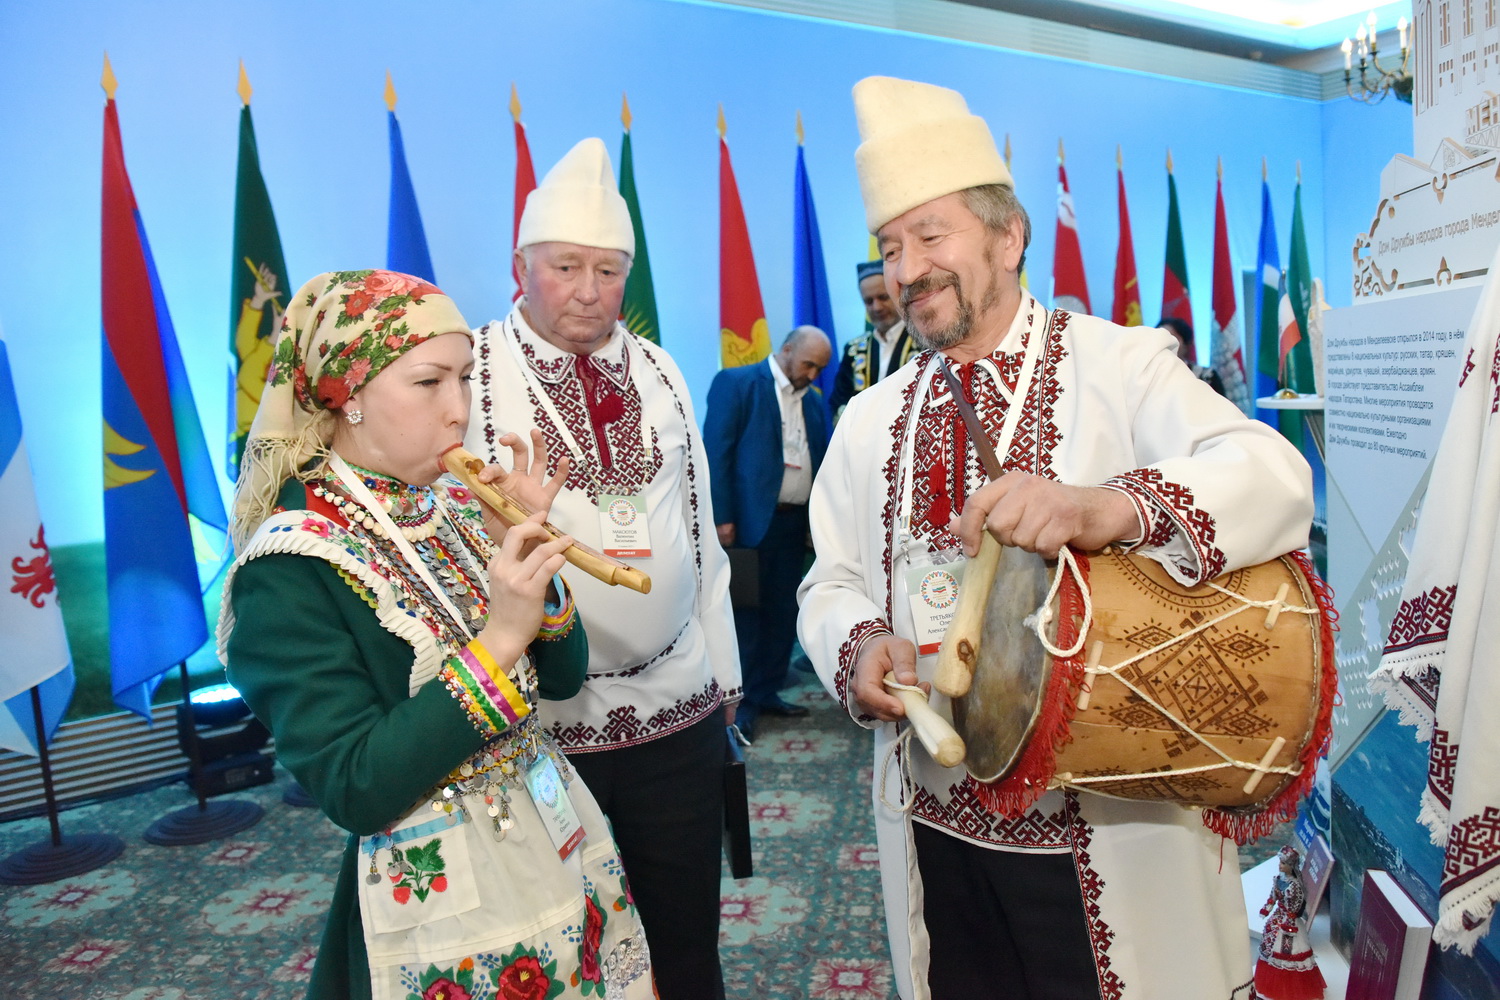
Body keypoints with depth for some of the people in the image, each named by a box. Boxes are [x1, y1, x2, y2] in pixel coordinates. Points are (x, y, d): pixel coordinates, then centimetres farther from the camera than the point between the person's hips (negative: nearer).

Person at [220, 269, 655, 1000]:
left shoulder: (459, 511, 0)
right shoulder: (289, 573, -18)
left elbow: (564, 676, 1)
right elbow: (354, 790, -22)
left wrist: (527, 547, -14)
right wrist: (497, 643, -28)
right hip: (440, 896, -6)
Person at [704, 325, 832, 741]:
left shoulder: (815, 401, 15)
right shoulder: (736, 383, -4)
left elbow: (823, 461, 16)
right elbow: (716, 453, -9)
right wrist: (722, 517, -15)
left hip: (795, 521, 6)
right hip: (751, 519, -6)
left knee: (784, 612, 10)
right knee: (747, 611, 0)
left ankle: (767, 691, 23)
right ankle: (741, 701, 10)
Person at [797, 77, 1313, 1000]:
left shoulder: (1121, 366, -7)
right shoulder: (871, 421, 8)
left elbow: (1275, 476, -22)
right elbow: (832, 582, 8)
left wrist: (1108, 508, -41)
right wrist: (860, 645, -14)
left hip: (1110, 825, -3)